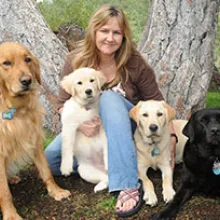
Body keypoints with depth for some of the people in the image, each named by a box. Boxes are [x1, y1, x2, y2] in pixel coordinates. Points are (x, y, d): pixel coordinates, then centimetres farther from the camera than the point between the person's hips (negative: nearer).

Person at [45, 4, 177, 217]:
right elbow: (63, 104, -9)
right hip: (89, 127, 2)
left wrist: (171, 138, -21)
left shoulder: (135, 63, -15)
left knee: (109, 97, -37)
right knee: (51, 158, -23)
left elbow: (157, 103, -9)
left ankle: (129, 185, -43)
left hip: (128, 126, -1)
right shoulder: (75, 61, -11)